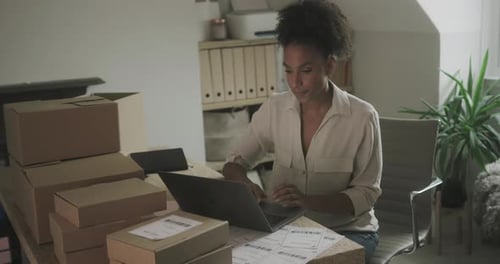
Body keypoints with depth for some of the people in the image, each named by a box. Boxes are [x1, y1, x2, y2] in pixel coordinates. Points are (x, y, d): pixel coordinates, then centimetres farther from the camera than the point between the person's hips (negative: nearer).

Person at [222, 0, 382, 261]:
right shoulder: (274, 108, -4)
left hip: (347, 230, -2)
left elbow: (366, 193, -11)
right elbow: (235, 162, 3)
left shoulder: (361, 117, -14)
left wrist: (308, 201, -28)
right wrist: (245, 185, -21)